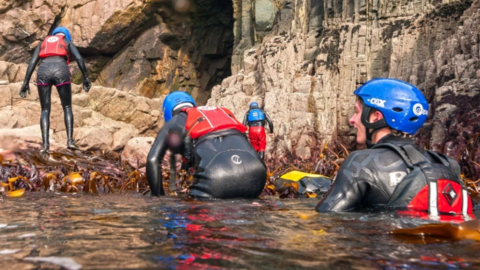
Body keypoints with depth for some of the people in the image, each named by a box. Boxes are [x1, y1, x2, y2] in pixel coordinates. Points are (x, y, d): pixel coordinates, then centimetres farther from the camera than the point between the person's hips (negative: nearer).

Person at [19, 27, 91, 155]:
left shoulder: (42, 43, 31)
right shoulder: (68, 43, 26)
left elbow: (32, 63, 18)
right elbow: (79, 58, 7)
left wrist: (26, 82, 13)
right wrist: (86, 78, 5)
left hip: (43, 72, 2)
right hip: (61, 71, -1)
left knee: (45, 110, 8)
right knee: (67, 107, 13)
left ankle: (45, 143, -8)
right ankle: (70, 140, -2)